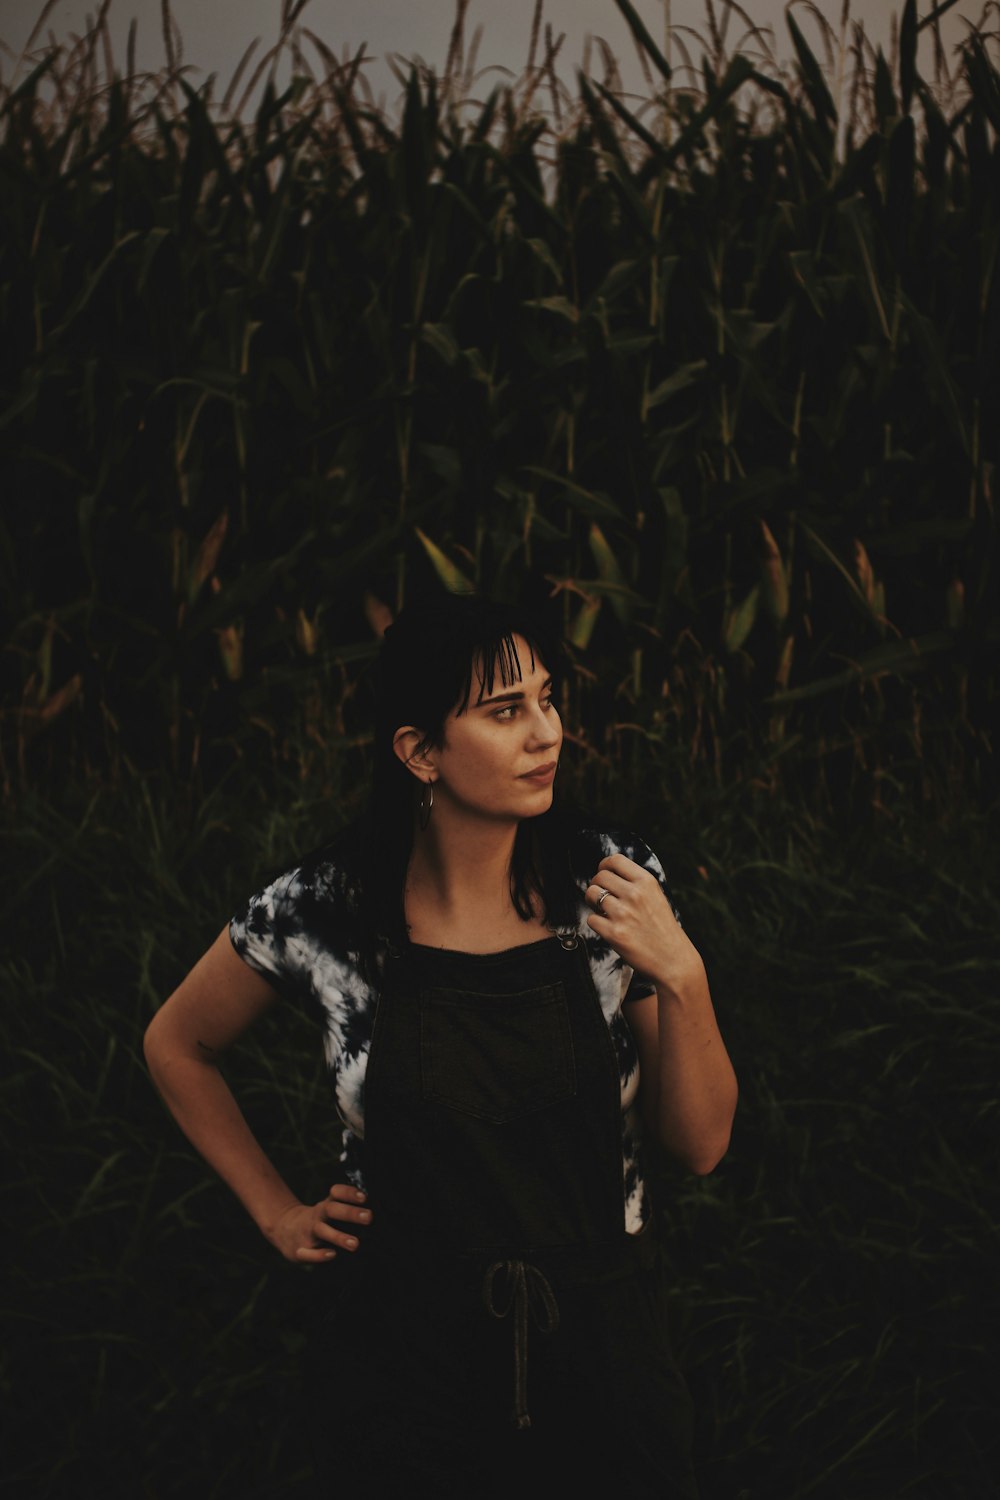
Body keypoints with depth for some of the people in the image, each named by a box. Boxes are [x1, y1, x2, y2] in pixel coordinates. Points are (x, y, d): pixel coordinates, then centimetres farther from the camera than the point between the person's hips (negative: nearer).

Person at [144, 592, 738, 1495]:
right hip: (407, 1346, -1)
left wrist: (682, 977, -20)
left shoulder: (611, 882, -8)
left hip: (603, 1334, 1)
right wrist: (276, 1212, 5)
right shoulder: (321, 912, -11)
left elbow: (700, 1142, -5)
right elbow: (176, 1046, 9)